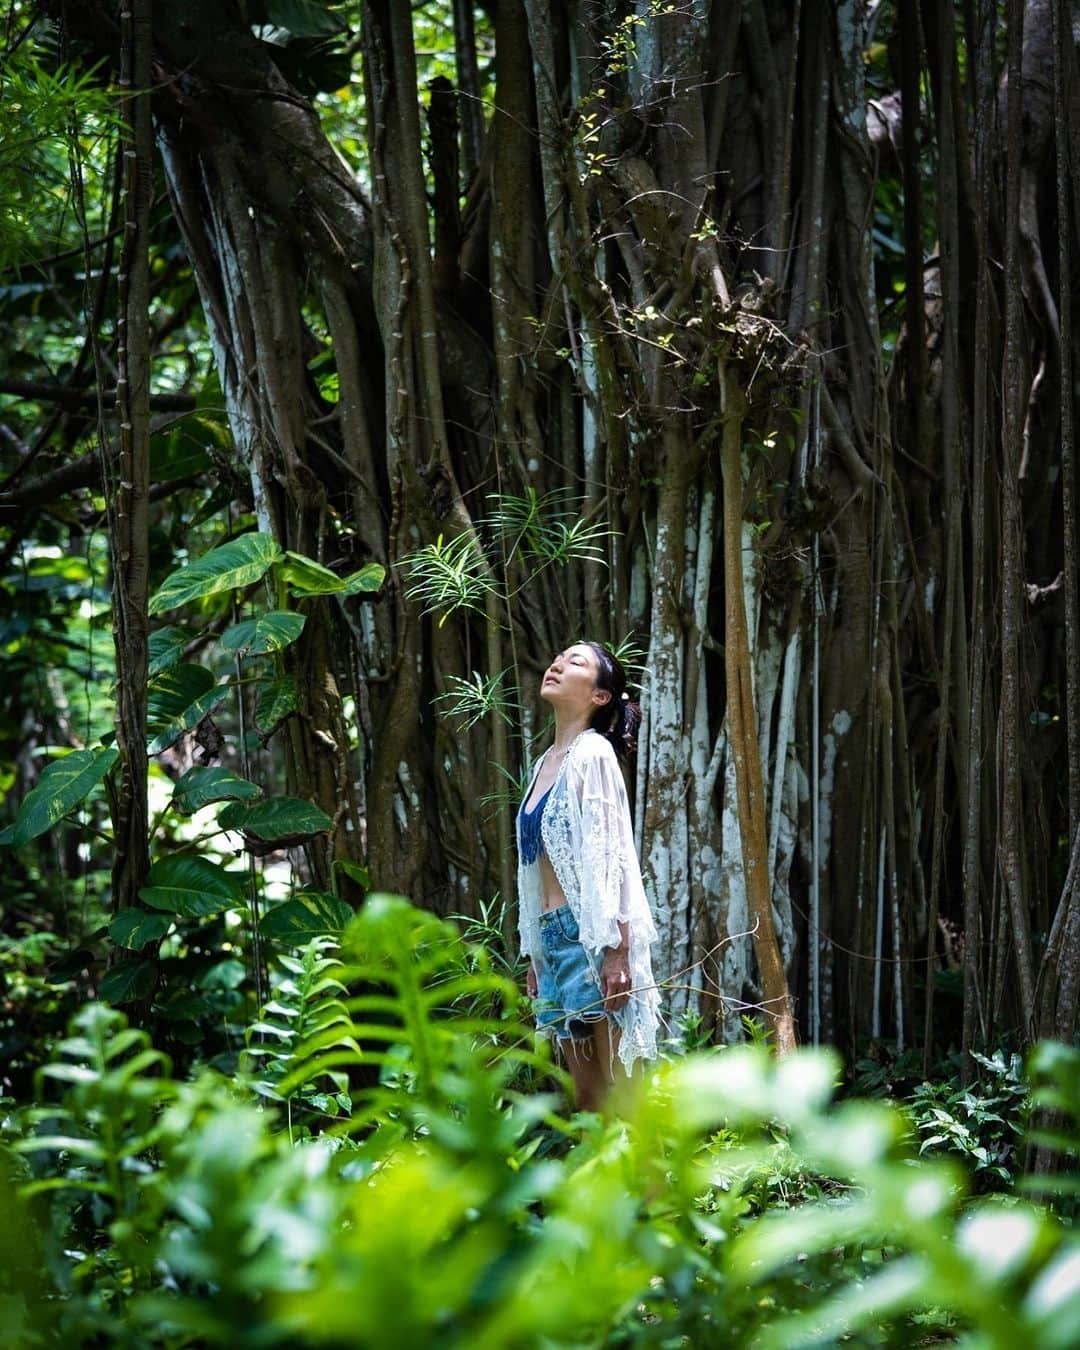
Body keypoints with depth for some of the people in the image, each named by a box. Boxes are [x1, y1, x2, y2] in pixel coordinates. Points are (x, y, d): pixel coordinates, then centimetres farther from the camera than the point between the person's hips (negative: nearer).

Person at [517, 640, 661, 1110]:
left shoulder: (592, 753, -6)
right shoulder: (546, 762, 17)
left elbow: (611, 858, -13)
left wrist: (616, 952, -19)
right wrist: (535, 956, 18)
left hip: (590, 934, -8)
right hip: (554, 934, 8)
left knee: (617, 1092, -7)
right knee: (585, 1096, 8)